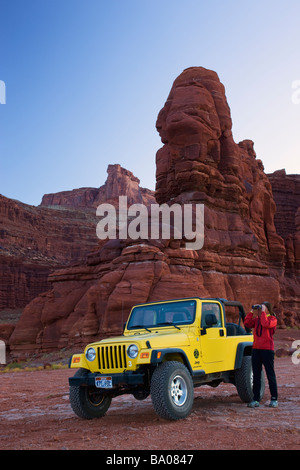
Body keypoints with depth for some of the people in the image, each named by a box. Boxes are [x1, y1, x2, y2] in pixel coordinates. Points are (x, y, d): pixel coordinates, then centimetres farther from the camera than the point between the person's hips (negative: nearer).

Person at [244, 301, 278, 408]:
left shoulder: (272, 319, -2)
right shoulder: (256, 319, 14)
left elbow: (266, 324, -21)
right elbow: (247, 324, 2)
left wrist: (263, 312, -13)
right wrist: (252, 312, 1)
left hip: (267, 349, -5)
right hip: (256, 349, 5)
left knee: (270, 375, 2)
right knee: (256, 375, 6)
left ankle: (274, 399, 12)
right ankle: (256, 400, 11)